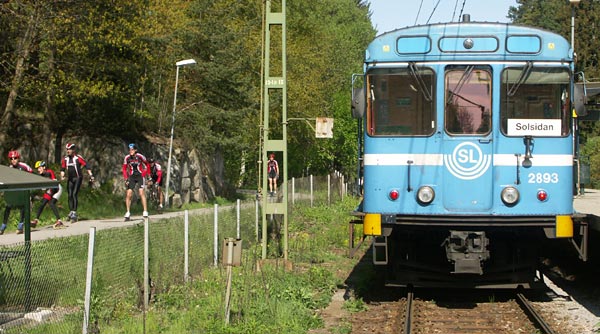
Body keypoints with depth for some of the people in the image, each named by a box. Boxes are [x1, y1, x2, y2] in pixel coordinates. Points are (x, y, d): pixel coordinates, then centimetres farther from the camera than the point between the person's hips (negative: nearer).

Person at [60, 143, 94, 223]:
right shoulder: (65, 159, 4)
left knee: (74, 194, -15)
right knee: (69, 195, 3)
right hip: (70, 179, 5)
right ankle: (71, 211, 16)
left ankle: (74, 212, -14)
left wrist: (91, 175, -15)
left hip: (78, 178, -5)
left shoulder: (78, 158, -10)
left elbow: (86, 166, -9)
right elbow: (62, 168, 10)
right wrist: (62, 176, -7)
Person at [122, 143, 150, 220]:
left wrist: (145, 174, -2)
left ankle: (145, 212, -14)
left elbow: (147, 165, 3)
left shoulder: (140, 156, -12)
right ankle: (128, 213, 3)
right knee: (129, 194, -6)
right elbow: (124, 169, 4)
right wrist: (126, 178, -5)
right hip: (132, 176, 2)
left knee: (141, 193, -16)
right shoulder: (127, 158, -7)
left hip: (140, 176, -2)